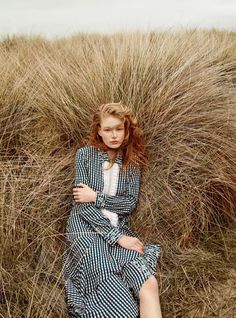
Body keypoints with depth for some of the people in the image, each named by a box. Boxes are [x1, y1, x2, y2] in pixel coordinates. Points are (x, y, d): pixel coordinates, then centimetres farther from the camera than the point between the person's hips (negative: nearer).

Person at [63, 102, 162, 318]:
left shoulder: (132, 160, 11)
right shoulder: (85, 154, 3)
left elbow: (131, 203, 4)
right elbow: (82, 204, -5)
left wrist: (96, 197, -8)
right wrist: (117, 237, -13)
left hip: (120, 228, 3)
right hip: (87, 228, -2)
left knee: (149, 284, -28)